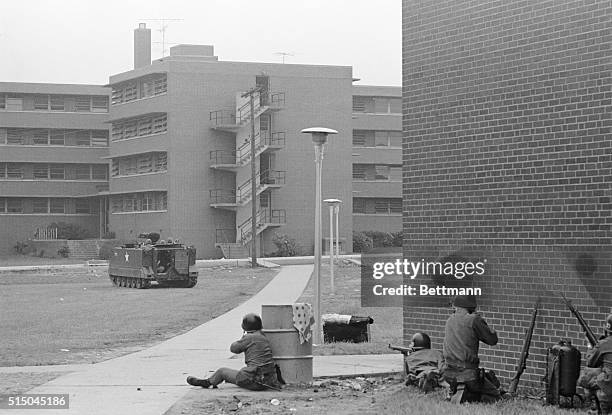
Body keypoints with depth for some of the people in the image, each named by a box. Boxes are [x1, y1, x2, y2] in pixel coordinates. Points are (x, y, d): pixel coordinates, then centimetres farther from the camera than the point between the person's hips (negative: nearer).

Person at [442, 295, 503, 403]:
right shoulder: (473, 320, -10)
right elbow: (493, 339, -2)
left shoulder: (450, 320, 9)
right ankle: (465, 397, -13)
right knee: (495, 396, 8)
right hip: (468, 373, -7)